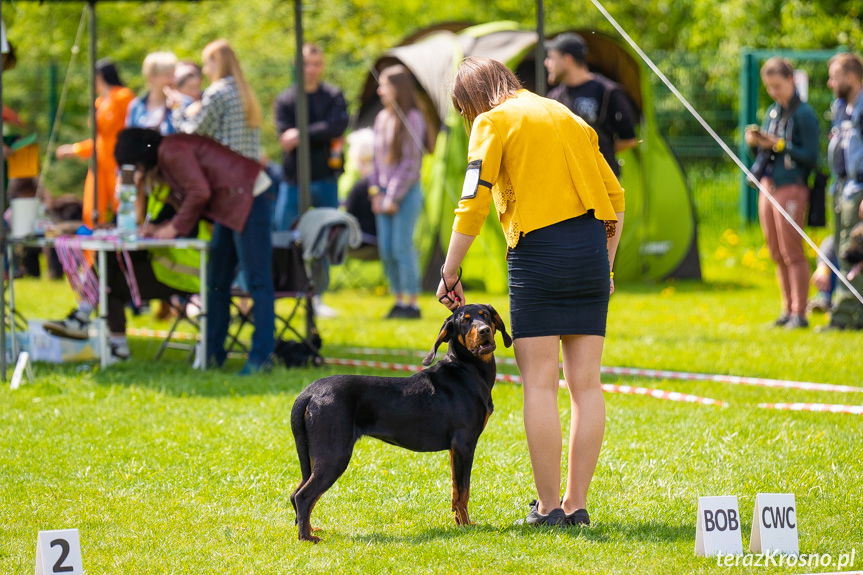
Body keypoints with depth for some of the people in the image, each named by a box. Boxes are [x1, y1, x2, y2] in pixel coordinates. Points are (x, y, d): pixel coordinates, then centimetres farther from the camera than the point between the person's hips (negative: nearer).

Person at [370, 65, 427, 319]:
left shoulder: (412, 119, -9)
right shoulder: (381, 118, 12)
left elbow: (411, 162, -11)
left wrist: (394, 196, -12)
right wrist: (376, 192, 6)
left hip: (406, 192, -7)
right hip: (385, 193, 7)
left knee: (402, 247, -8)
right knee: (386, 250, 5)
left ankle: (412, 303, -2)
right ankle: (399, 300, 13)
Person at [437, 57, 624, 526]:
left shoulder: (493, 123, 2)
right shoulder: (568, 117, 21)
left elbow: (472, 206, -7)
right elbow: (615, 196, 18)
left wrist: (449, 275, -2)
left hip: (538, 253, -6)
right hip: (590, 250, 6)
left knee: (540, 383, -3)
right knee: (585, 383, 6)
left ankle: (548, 506, -4)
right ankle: (577, 503, 7)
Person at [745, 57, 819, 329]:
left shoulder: (804, 114, -8)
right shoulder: (771, 113, 16)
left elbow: (811, 157, -12)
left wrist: (778, 144, -16)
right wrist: (754, 143, 1)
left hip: (791, 188, -8)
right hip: (768, 189, 8)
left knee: (792, 253, -7)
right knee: (778, 255, 10)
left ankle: (799, 313, -6)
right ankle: (788, 310, 16)